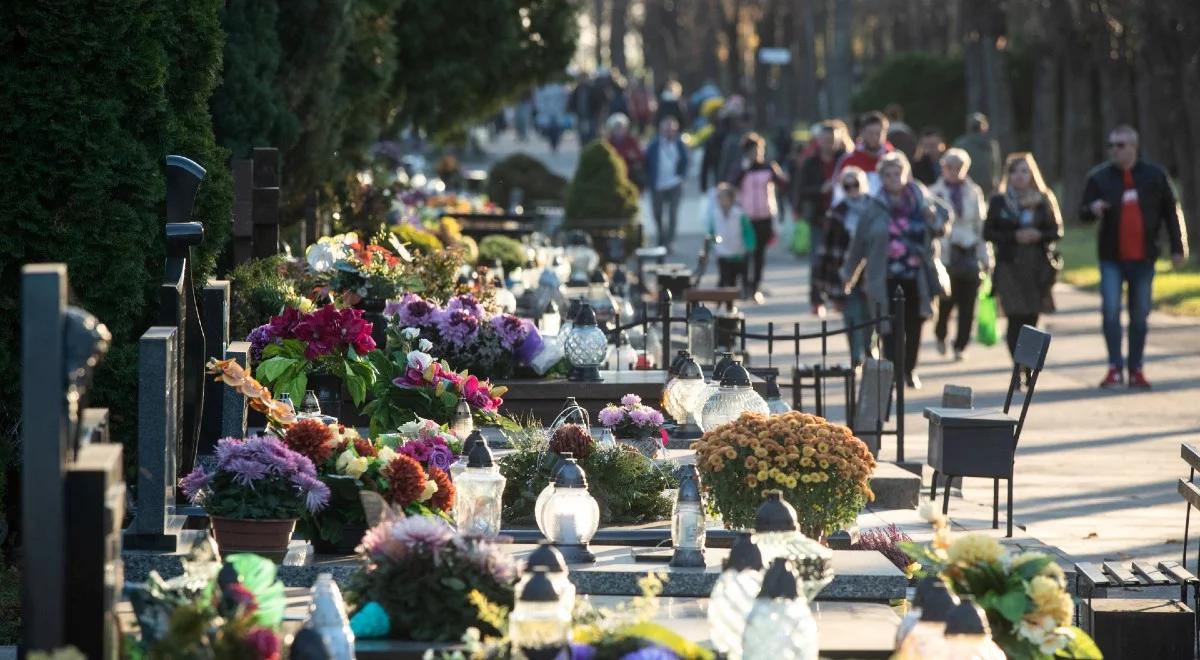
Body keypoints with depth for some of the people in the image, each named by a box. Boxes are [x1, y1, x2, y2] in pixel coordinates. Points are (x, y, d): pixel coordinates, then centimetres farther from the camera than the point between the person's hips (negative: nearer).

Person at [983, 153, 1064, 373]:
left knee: (1031, 319, 2)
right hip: (1010, 266, -2)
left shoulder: (1043, 200, 9)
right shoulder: (998, 201, 4)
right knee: (1016, 318, -12)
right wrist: (1015, 236, -11)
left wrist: (1039, 235, -12)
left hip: (1038, 266, 2)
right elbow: (988, 233, 2)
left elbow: (1057, 231, 8)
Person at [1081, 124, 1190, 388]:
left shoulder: (1154, 176, 0)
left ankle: (1136, 369, 14)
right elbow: (1083, 213, -1)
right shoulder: (1099, 177, -2)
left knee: (1139, 316, 6)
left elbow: (1171, 213, 7)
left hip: (1143, 258, 1)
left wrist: (1177, 248, 4)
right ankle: (1114, 368, -7)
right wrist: (1093, 209, -25)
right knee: (1110, 311, -13)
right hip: (1112, 259, -1)